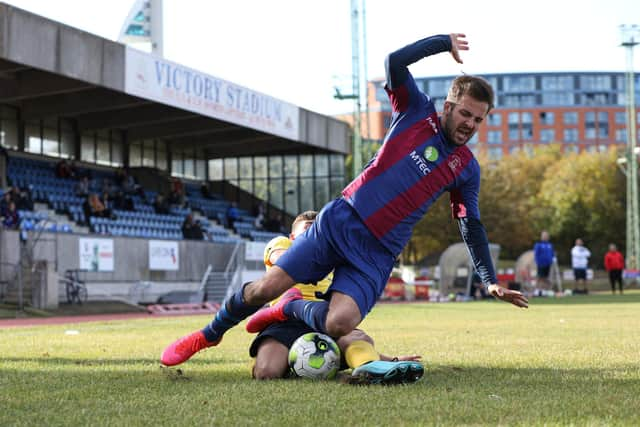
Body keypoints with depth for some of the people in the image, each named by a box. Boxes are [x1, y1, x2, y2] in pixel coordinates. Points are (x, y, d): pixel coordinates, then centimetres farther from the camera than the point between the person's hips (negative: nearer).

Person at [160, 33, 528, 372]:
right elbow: (395, 61, -12)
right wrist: (445, 42, -4)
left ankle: (293, 307, 11)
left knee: (337, 325, -24)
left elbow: (472, 226, 17)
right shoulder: (417, 112, 3)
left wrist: (492, 281, 13)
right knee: (265, 289, -6)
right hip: (341, 220, -1)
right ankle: (209, 335, 23)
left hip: (377, 255, 1)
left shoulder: (466, 169, 10)